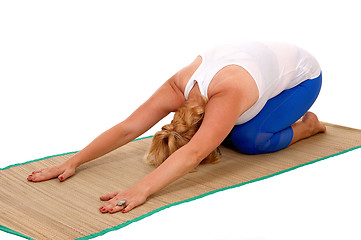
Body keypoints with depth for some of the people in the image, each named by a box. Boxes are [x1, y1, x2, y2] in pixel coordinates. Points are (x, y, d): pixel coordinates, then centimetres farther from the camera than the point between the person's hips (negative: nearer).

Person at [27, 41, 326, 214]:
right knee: (226, 133, -2)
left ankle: (307, 125, 5)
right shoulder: (177, 89, -26)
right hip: (268, 60, 6)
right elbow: (127, 128, -28)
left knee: (250, 139, -23)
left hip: (303, 73, -6)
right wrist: (73, 162, -33)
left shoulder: (227, 96, -44)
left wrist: (141, 190, -65)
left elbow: (193, 153, -55)